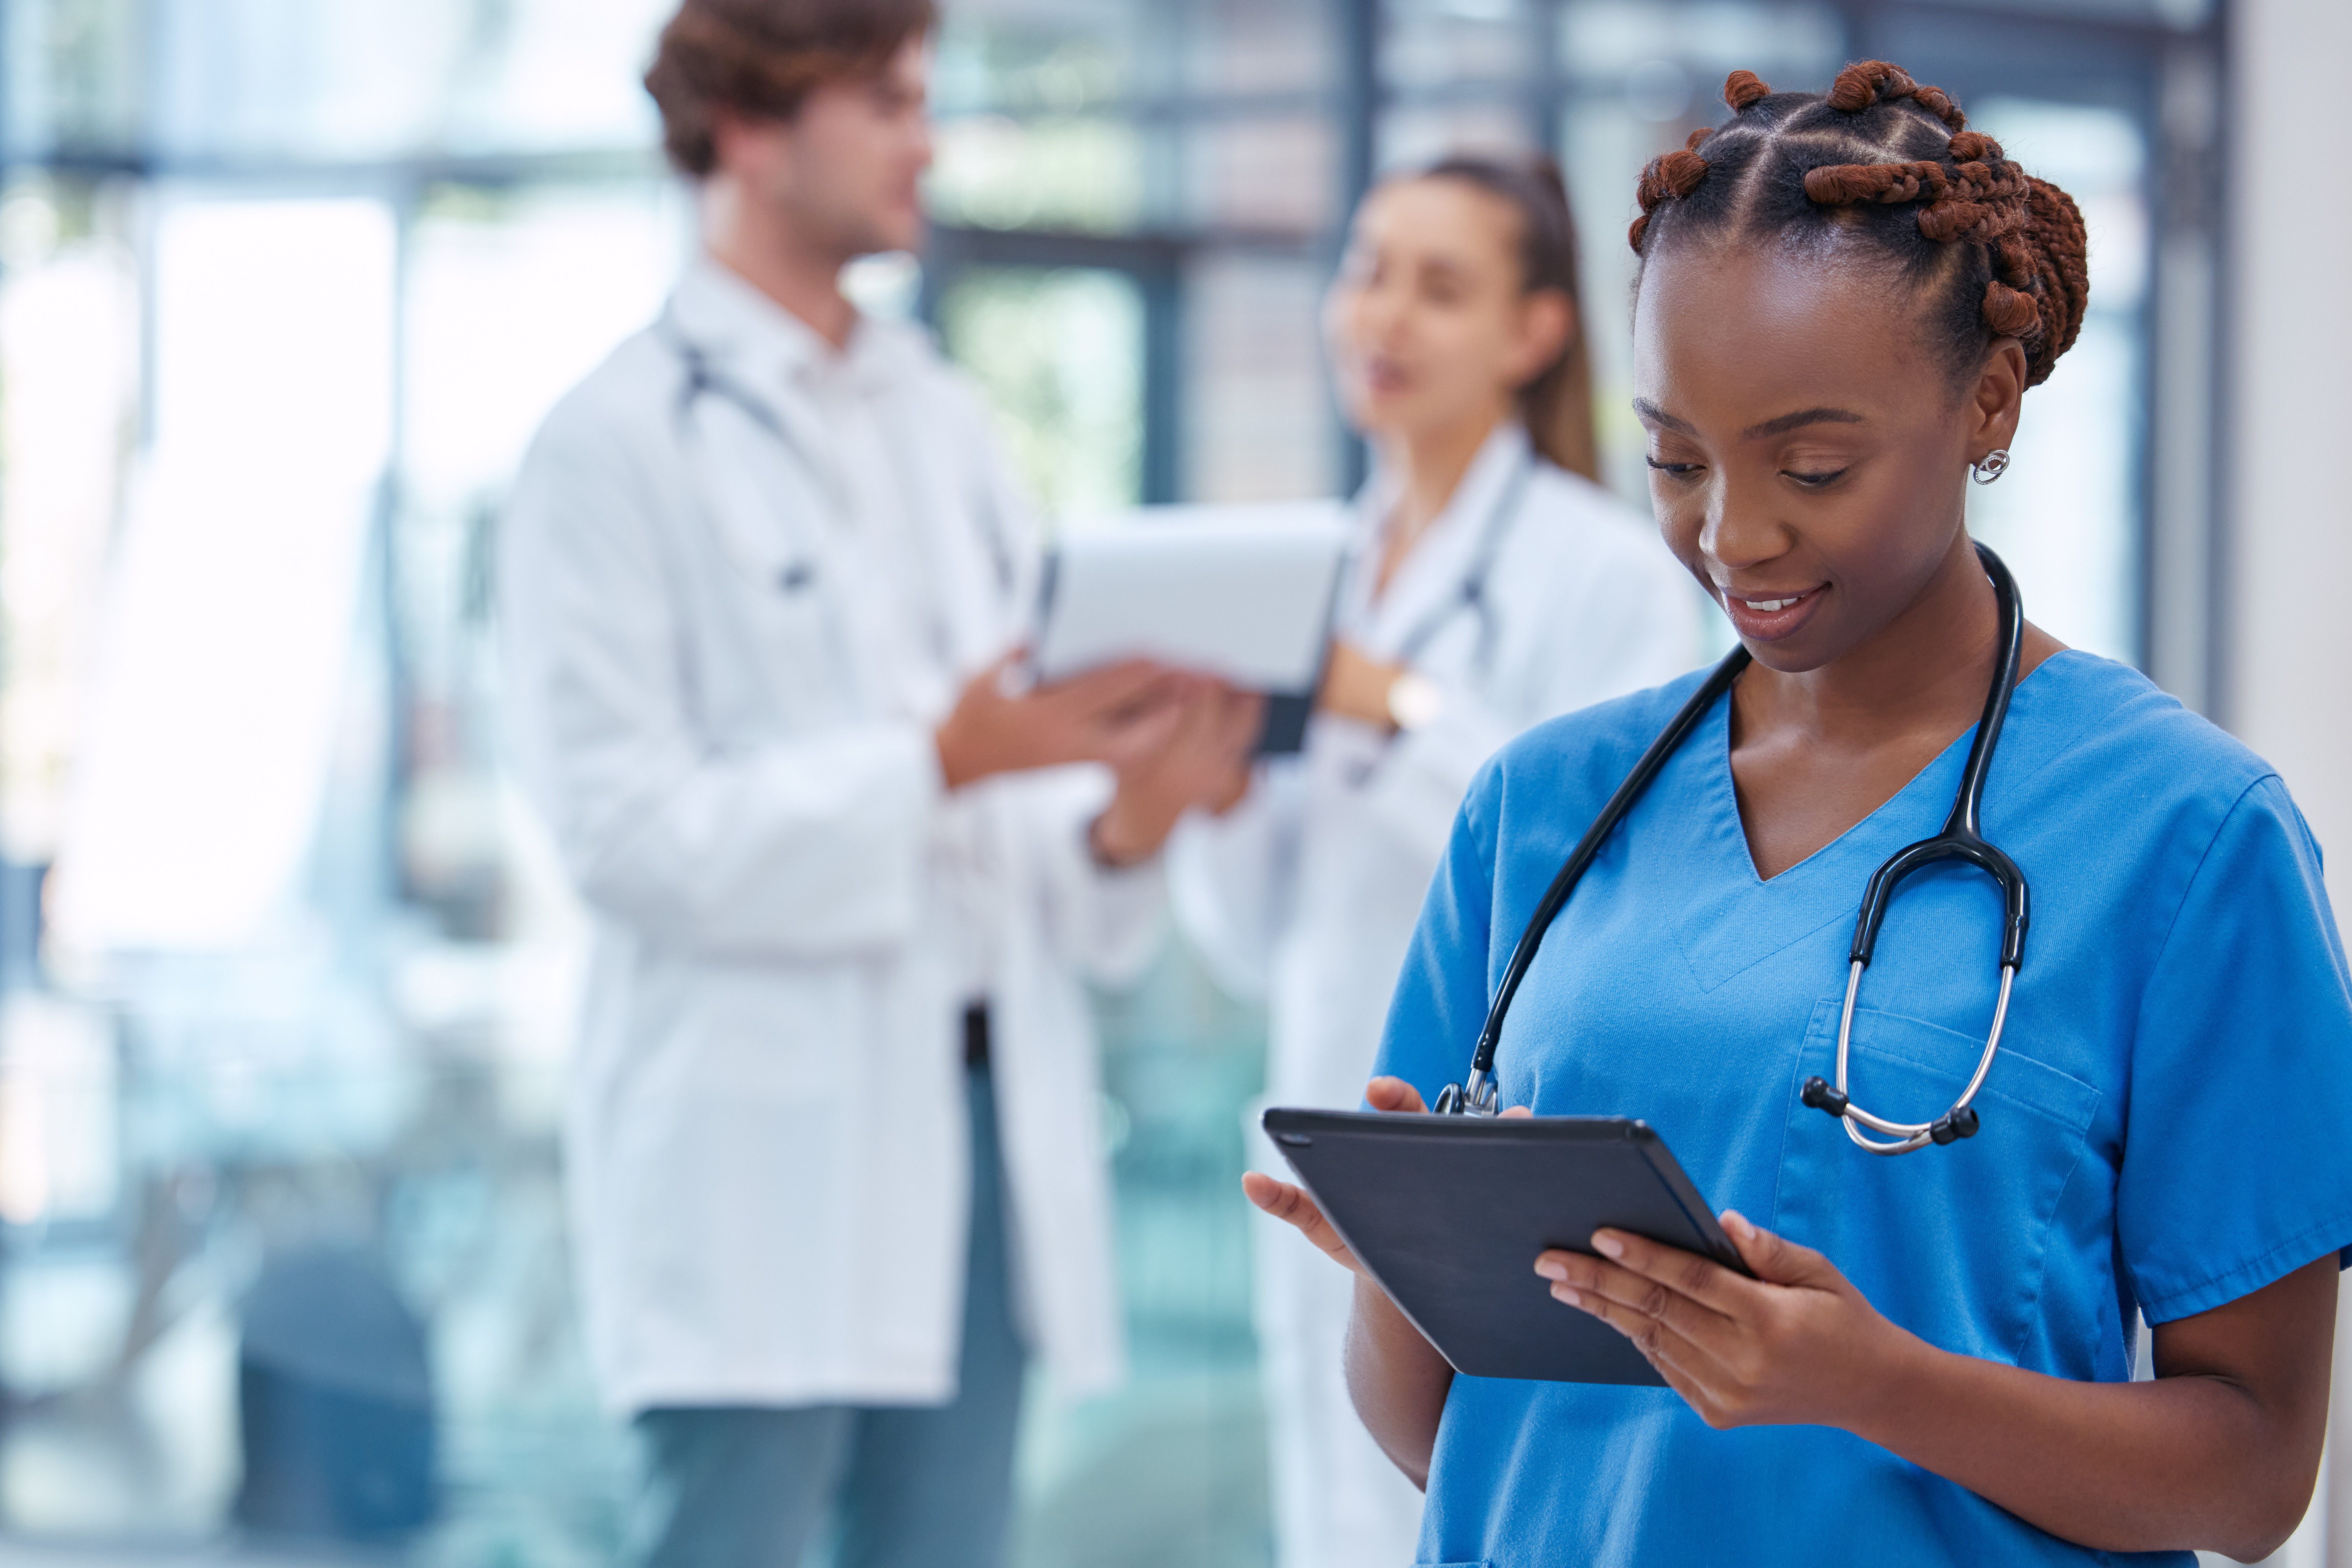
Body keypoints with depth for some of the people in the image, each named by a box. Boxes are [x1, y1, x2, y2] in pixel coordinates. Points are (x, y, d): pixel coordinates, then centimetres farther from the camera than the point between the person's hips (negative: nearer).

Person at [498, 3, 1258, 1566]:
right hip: (765, 1136, -7)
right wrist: (938, 763, -20)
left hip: (981, 1105, 7)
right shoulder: (622, 442, -6)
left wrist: (1121, 817, -5)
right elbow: (624, 830, -13)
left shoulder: (943, 422, 16)